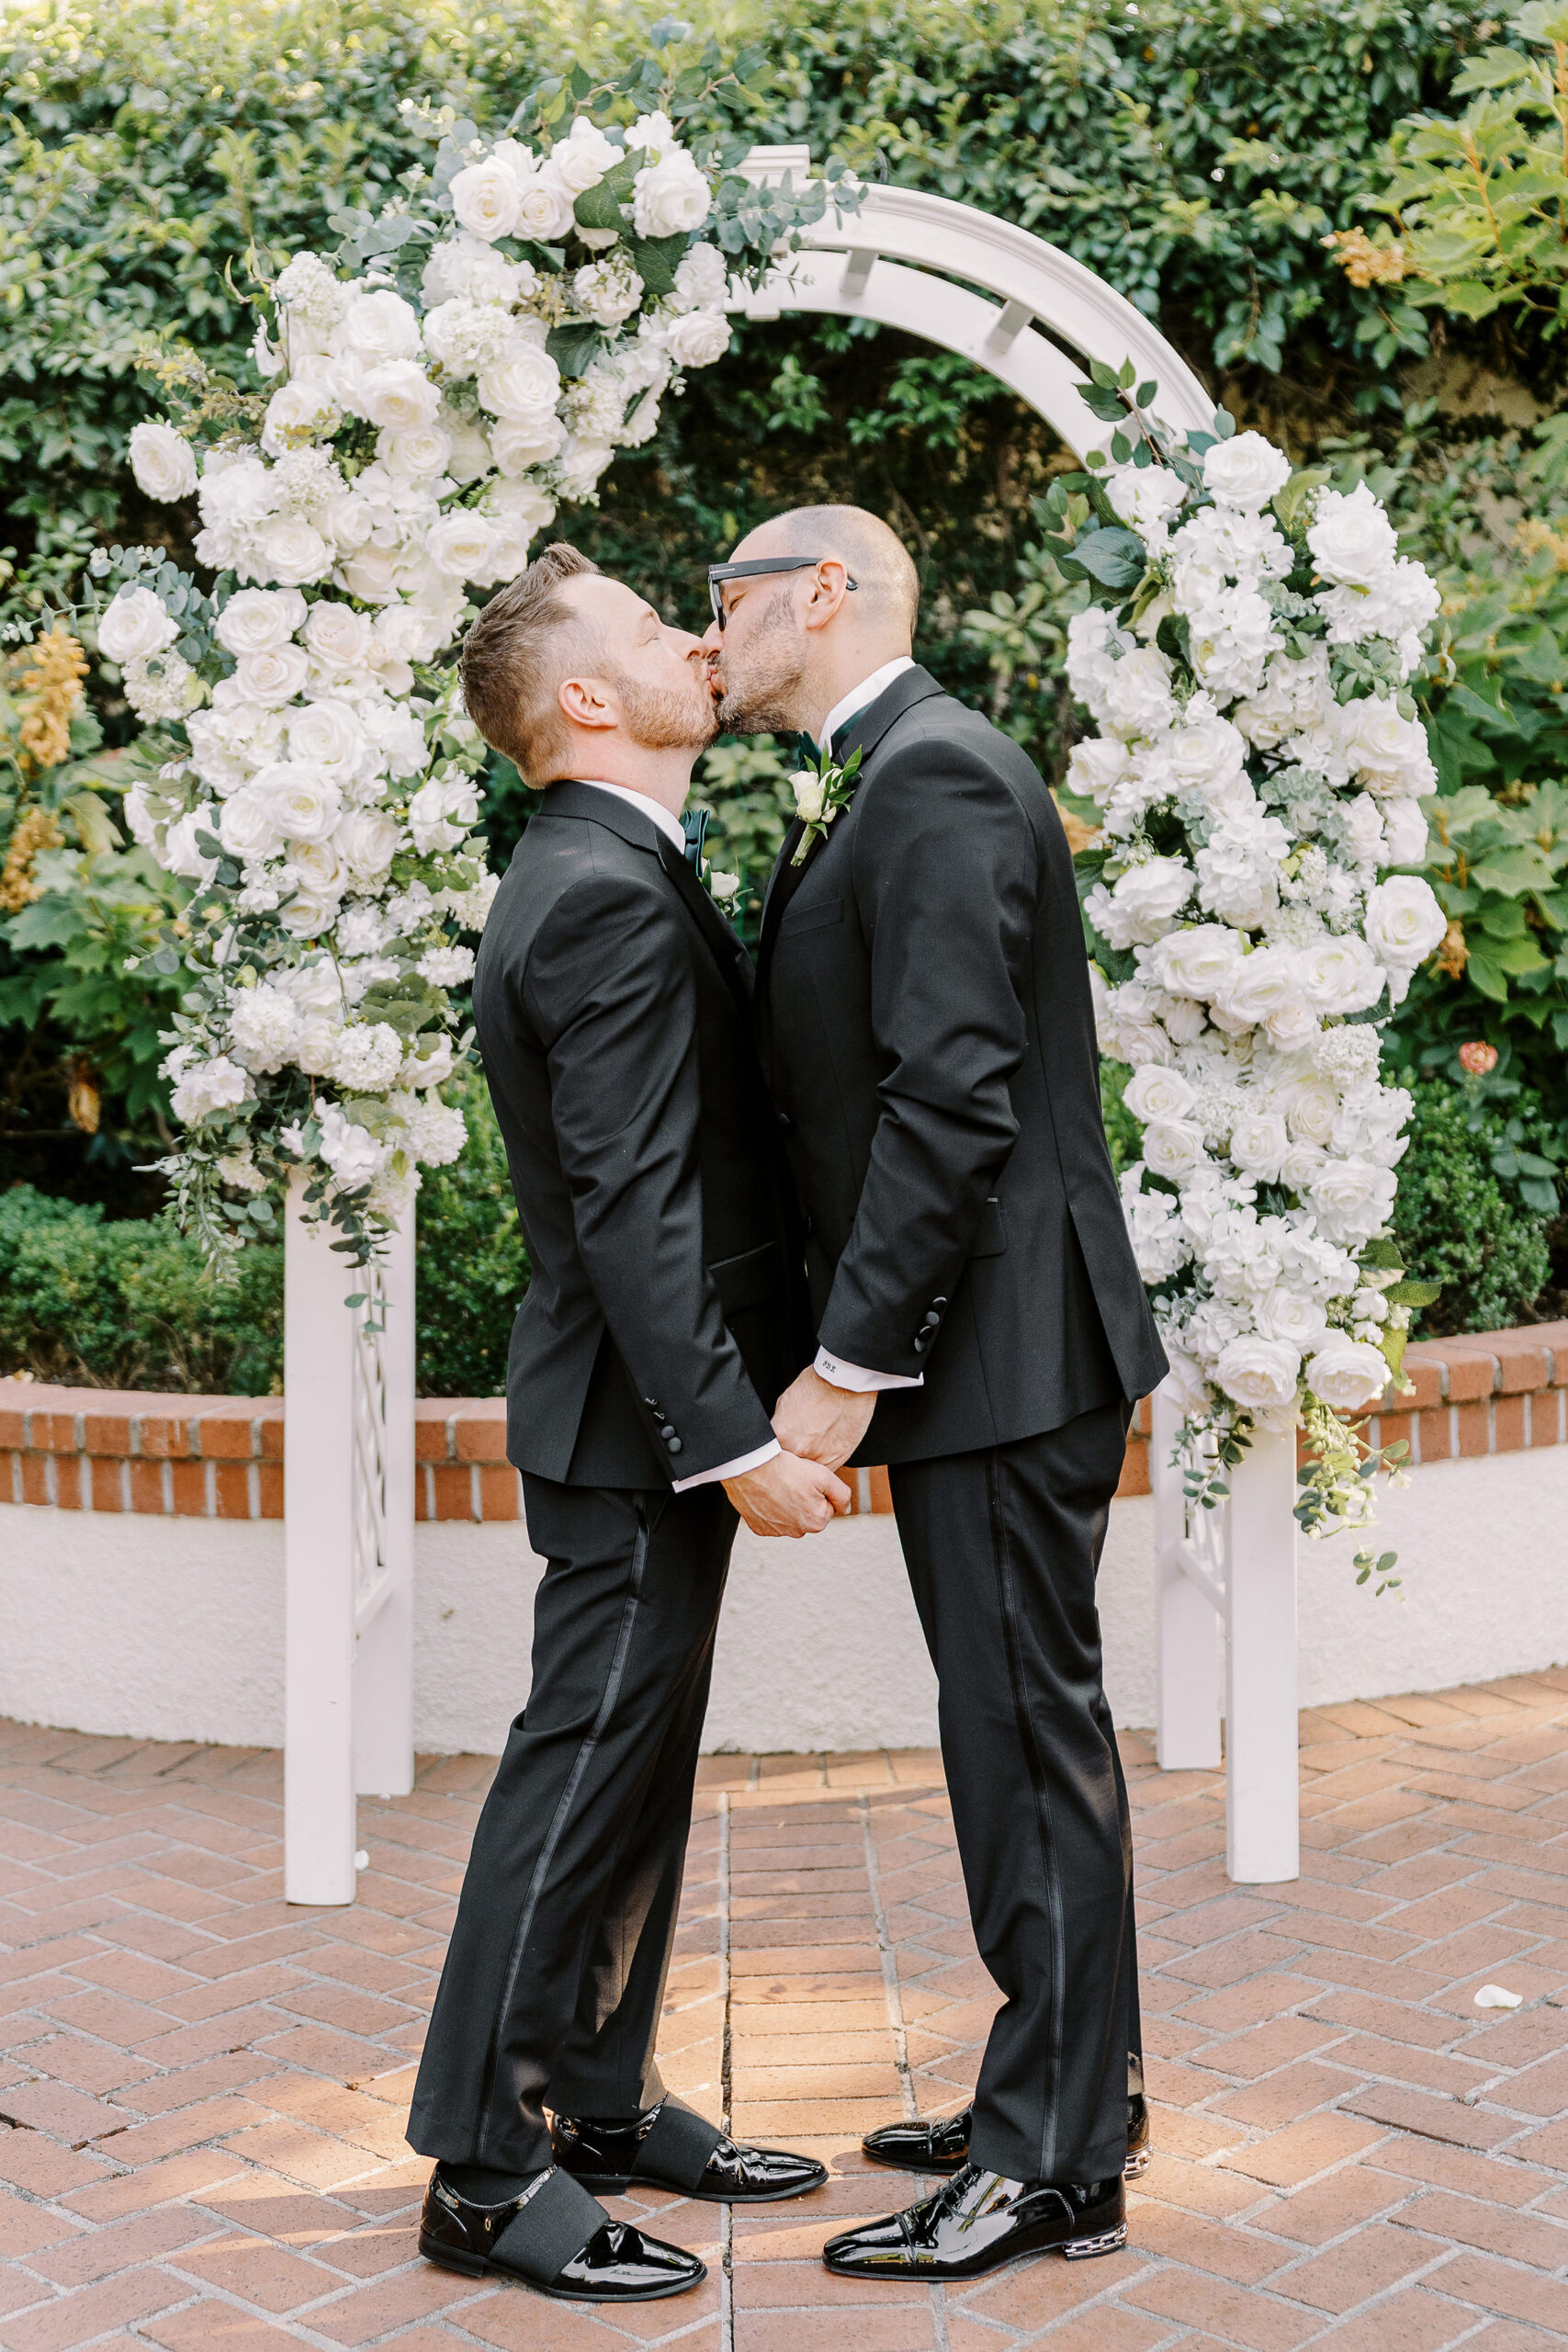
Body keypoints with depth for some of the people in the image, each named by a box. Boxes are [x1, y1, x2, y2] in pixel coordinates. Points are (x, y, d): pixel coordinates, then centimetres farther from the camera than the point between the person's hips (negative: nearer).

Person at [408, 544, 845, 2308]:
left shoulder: (596, 877, 15)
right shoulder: (612, 897, -19)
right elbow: (633, 1208, -25)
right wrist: (735, 1439, -25)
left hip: (653, 1412, 11)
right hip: (637, 1426, -11)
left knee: (633, 1770, 17)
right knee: (582, 1770, -3)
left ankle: (603, 2100, 30)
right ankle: (486, 2171, 8)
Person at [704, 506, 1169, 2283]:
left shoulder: (937, 775, -14)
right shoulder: (879, 788, 17)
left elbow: (955, 1098, -23)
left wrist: (850, 1365, -20)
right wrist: (856, 1344, 15)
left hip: (1002, 1351, -10)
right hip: (967, 1348, 10)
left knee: (1029, 1735, -2)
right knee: (1019, 1725, 17)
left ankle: (1057, 2167, 10)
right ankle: (1075, 2083, 31)